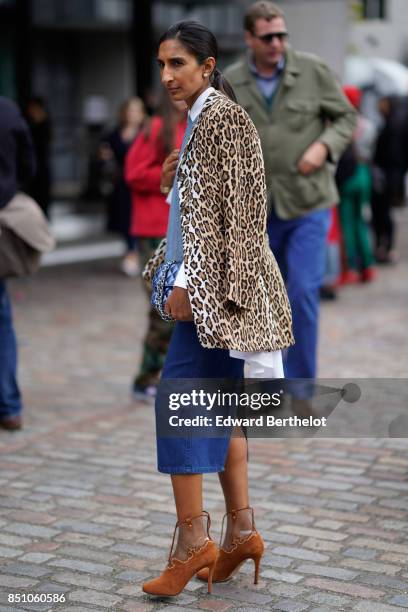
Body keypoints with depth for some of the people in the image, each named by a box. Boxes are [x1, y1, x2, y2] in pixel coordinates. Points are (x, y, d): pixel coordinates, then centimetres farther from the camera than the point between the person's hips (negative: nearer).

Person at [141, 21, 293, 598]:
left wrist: (190, 283, -21)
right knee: (216, 404, 10)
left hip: (217, 283, -10)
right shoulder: (201, 118, 17)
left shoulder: (220, 116, -12)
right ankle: (241, 532, 16)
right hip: (209, 282, 10)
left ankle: (193, 540, -6)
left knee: (177, 396, -11)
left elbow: (231, 210, -18)